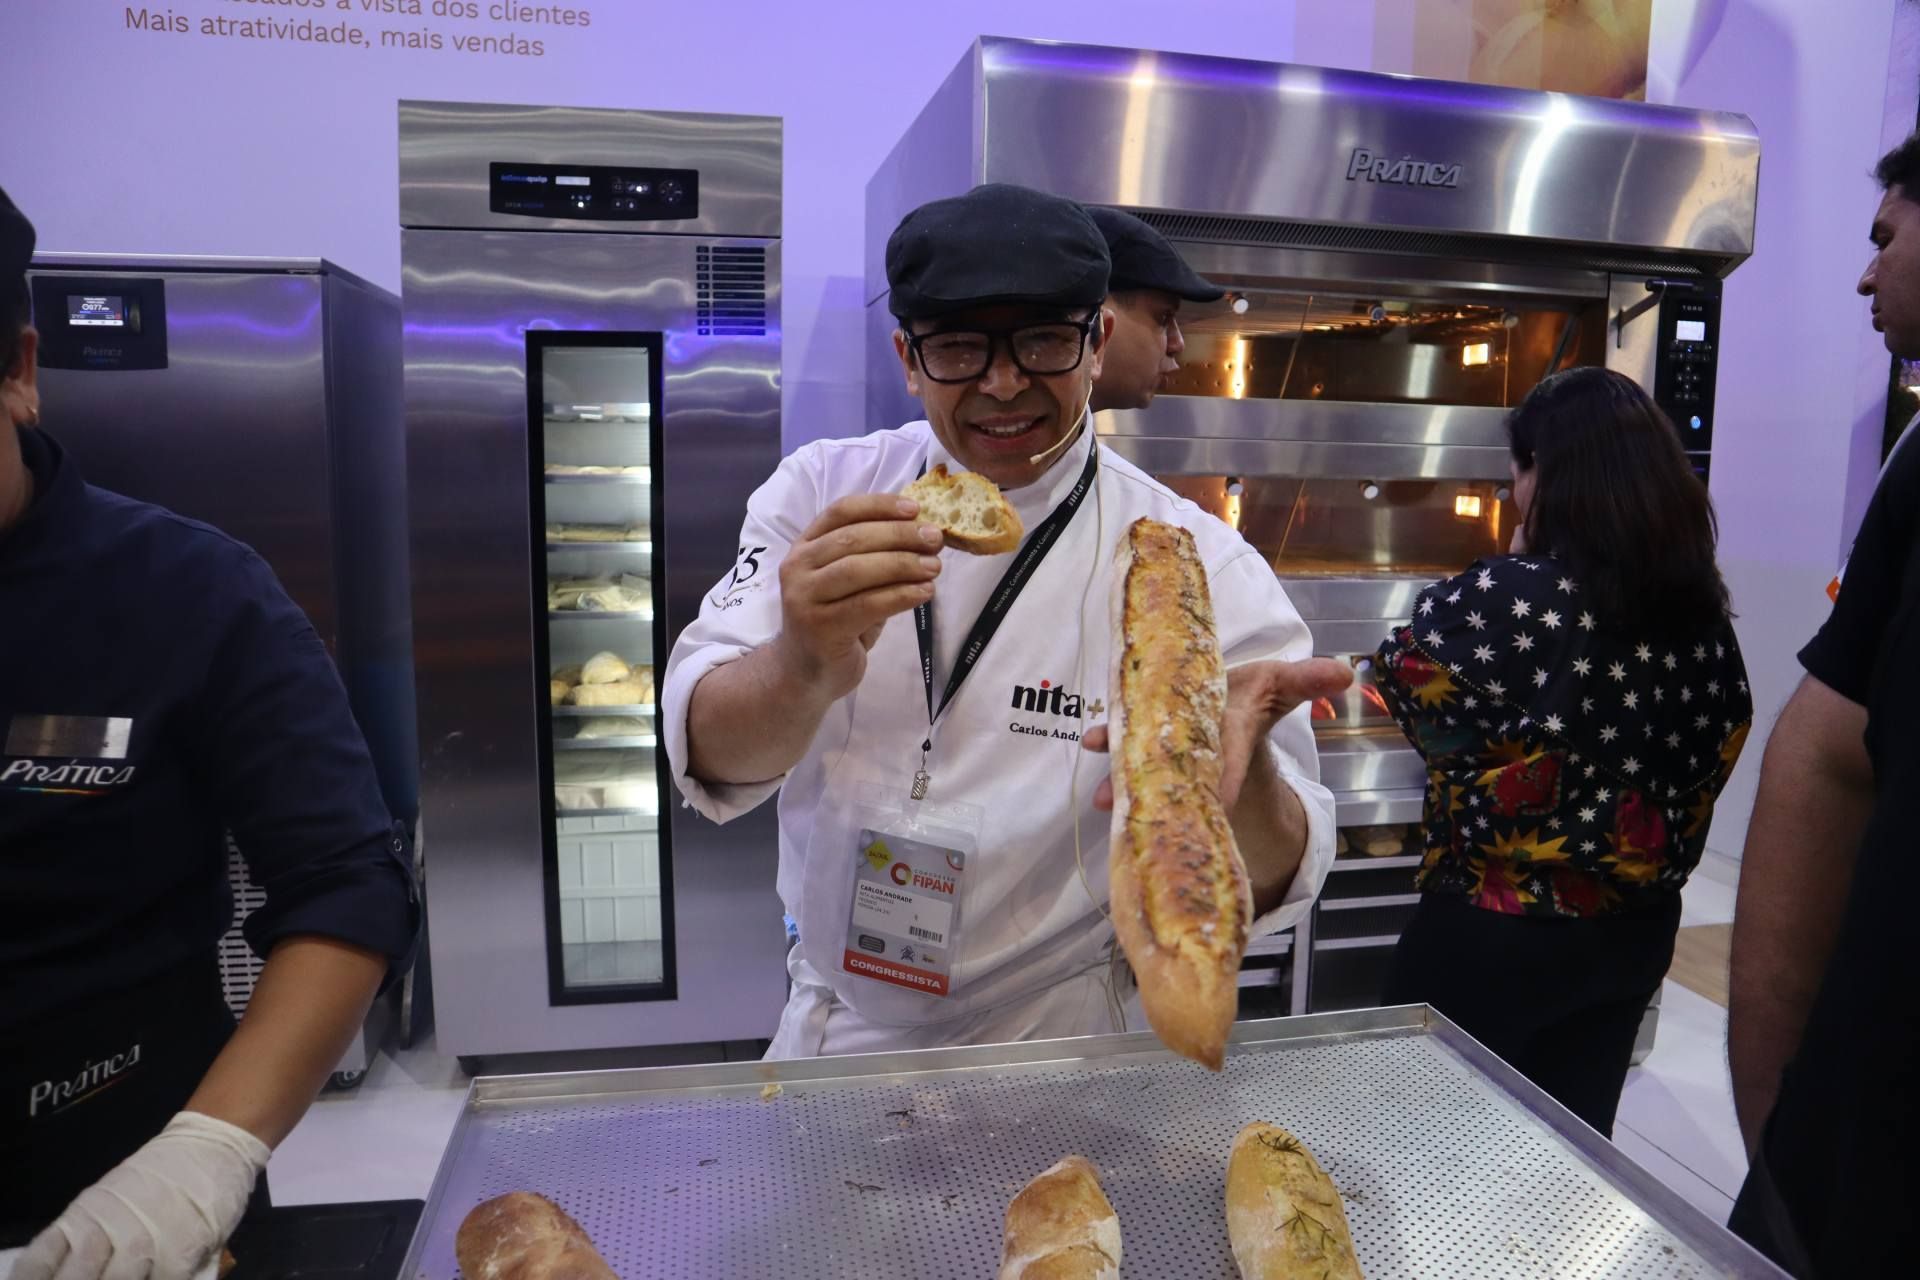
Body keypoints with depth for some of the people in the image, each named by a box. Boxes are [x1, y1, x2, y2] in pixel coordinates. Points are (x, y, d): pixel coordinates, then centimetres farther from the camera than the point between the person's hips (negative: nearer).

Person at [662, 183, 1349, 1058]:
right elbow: (711, 754, -21)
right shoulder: (821, 492, -10)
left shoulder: (1198, 562, -17)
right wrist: (804, 673, -44)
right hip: (830, 1027, 3)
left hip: (1061, 1057, -2)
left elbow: (1269, 880, -19)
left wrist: (1236, 777, -42)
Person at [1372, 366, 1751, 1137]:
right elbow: (1716, 757, 7)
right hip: (1635, 931, 6)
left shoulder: (1514, 597, -23)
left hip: (1493, 933, -6)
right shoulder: (1704, 618, -3)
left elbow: (1406, 675, -8)